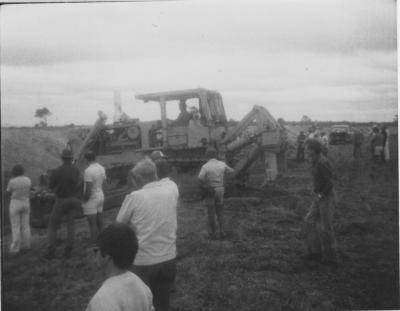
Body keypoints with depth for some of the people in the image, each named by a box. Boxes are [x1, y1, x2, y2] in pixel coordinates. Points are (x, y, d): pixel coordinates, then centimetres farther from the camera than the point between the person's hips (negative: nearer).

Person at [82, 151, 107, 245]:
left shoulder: (88, 171, -22)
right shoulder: (102, 168, 2)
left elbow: (88, 189, -23)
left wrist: (84, 201, -11)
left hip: (91, 199, -8)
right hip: (100, 196, 8)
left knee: (92, 224, 0)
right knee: (99, 222, 17)